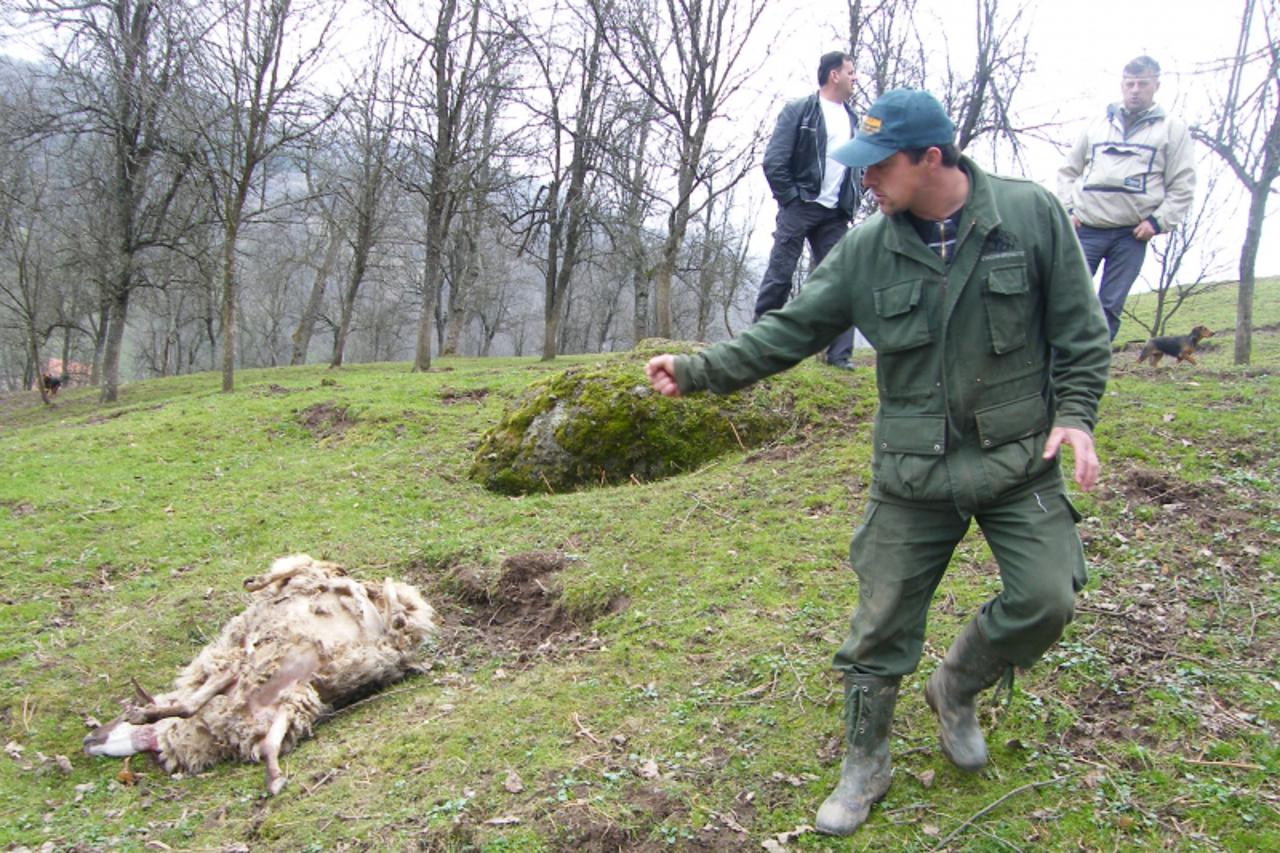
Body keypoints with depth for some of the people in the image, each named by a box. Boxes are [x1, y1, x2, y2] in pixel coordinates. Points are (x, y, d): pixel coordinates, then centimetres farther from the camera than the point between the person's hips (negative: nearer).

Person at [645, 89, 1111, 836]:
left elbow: (1081, 328, 0)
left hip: (1020, 460, 0)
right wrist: (697, 371, -9)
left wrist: (1075, 414, -10)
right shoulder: (866, 251, -3)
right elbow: (790, 332, -1)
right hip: (914, 474, 1)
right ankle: (865, 765, 26)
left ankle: (956, 691, 24)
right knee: (882, 627, 4)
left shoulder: (1032, 215, -7)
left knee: (1045, 600, -9)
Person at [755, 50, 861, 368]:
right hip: (800, 208, -5)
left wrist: (850, 205, 11)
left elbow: (855, 166, 23)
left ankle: (840, 354, 3)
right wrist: (791, 199, -9)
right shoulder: (798, 111, -1)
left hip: (834, 215, 5)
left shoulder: (850, 118, 17)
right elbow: (773, 162, -7)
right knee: (779, 276, -5)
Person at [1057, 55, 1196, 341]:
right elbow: (1067, 171, 18)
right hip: (1085, 228, 1)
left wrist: (1158, 221, -7)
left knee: (1110, 307, 0)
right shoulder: (1097, 125, 15)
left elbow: (1183, 185, 5)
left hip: (1132, 234, -1)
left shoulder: (1173, 128, 9)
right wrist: (1067, 208, 3)